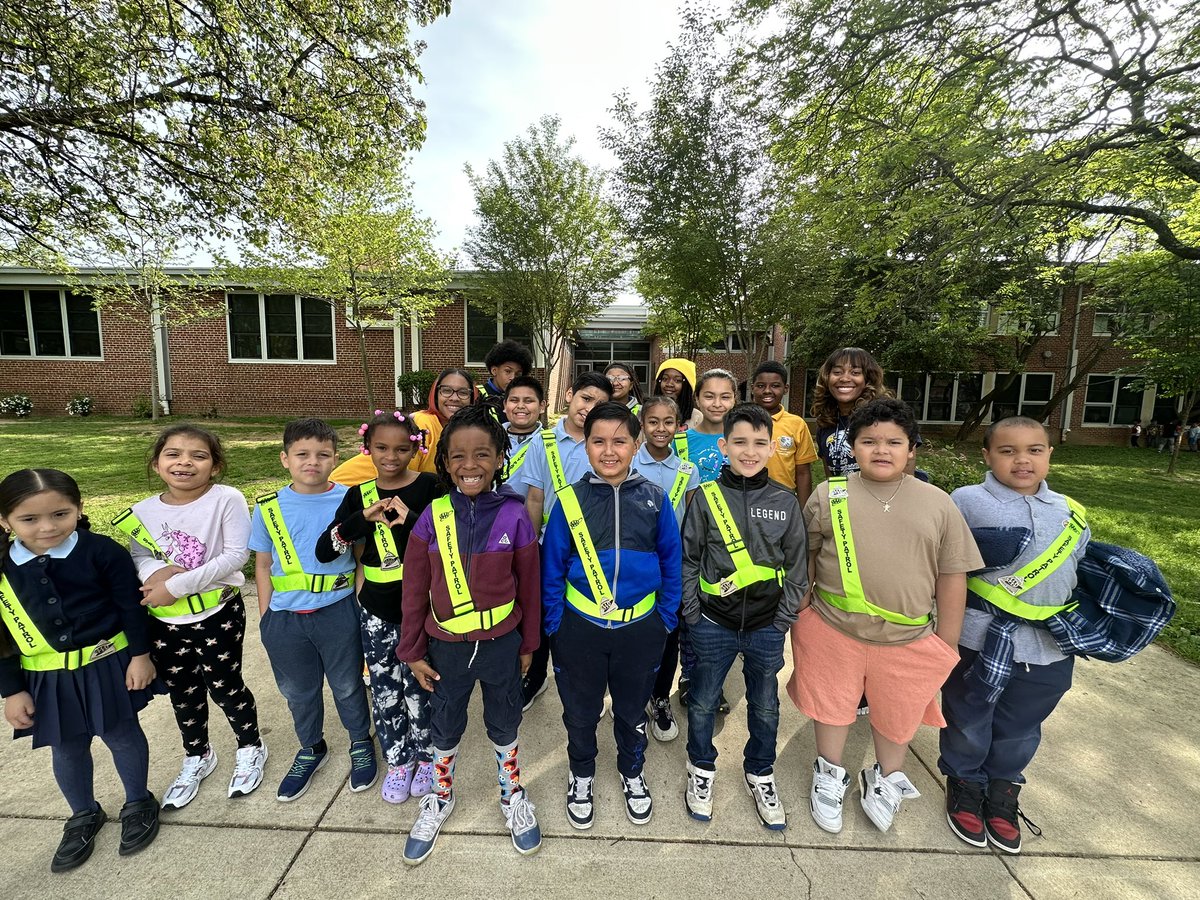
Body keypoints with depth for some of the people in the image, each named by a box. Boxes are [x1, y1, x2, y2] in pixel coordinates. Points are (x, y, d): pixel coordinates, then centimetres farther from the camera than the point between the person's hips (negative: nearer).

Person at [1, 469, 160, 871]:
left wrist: (140, 655, -8)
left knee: (121, 734, 13)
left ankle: (138, 803, 37)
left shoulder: (102, 552, -18)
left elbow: (131, 606, -10)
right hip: (47, 677, 3)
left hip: (107, 665, -3)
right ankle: (84, 815, 44)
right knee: (67, 748, 19)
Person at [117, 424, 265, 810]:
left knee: (225, 686, 11)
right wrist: (156, 570, -20)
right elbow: (138, 556, 4)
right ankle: (197, 757, 46)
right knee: (183, 693, 22)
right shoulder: (142, 512, -3)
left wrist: (177, 585, -23)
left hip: (218, 615, -4)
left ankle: (250, 747, 38)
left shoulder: (226, 499, -18)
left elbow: (236, 555, -21)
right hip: (164, 622, 5)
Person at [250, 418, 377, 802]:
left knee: (348, 686, 16)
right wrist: (265, 618, 7)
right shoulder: (269, 507, -3)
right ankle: (311, 749, 47)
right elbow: (262, 565, 6)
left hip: (338, 612, -2)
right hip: (285, 617, 3)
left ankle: (361, 742, 41)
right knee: (298, 692, 21)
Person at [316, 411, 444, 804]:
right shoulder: (359, 494, 0)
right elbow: (324, 552, -5)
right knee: (385, 691, 15)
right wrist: (363, 518, -20)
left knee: (419, 687, 11)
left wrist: (410, 519, -27)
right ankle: (398, 761, 39)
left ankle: (426, 756, 37)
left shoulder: (430, 487, -9)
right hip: (377, 611, 3)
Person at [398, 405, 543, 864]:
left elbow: (528, 586, -5)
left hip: (501, 645, -1)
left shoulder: (514, 516, -16)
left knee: (504, 724, 21)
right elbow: (414, 591, -4)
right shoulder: (432, 517, -13)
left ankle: (512, 795, 50)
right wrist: (413, 651, 1)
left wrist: (528, 644, 4)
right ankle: (441, 798, 53)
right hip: (446, 646, 1)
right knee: (446, 727, 23)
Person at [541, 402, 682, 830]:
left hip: (640, 628, 1)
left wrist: (666, 619, 1)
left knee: (632, 709, 23)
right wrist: (554, 626, -2)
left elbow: (672, 564, 0)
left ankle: (632, 774, 52)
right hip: (580, 627, 0)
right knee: (580, 711, 21)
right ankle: (581, 776, 50)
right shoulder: (569, 501, -10)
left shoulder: (654, 499, -9)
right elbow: (551, 570, -3)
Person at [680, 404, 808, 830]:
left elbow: (797, 567, 2)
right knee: (703, 703, 15)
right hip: (713, 624, -1)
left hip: (766, 627, 2)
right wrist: (693, 615, -6)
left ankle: (760, 775, 45)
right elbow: (688, 560, -4)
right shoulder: (706, 496, -9)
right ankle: (702, 770, 42)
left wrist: (783, 619, -1)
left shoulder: (785, 501, -4)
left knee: (765, 707, 19)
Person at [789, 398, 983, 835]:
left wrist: (947, 647, 3)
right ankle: (830, 775, 46)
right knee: (832, 704, 17)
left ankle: (885, 781, 51)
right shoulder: (828, 496, -6)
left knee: (897, 715, 21)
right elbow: (804, 558, 3)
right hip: (833, 630, -1)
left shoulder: (938, 505, -3)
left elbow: (952, 576, 1)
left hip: (909, 639, 1)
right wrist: (801, 614, 5)